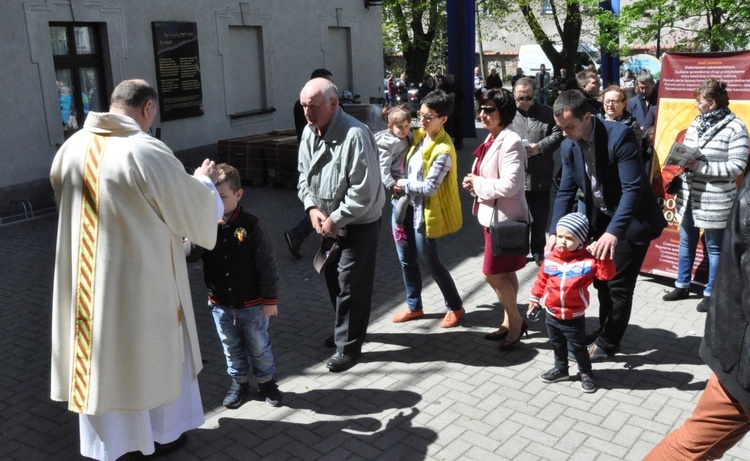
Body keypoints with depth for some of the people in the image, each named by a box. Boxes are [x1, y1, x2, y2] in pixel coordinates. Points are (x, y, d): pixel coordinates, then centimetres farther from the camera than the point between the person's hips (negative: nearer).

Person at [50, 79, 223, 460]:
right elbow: (194, 210, -12)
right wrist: (204, 181, 9)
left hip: (85, 279, 6)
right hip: (141, 281, -5)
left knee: (99, 355, 19)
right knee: (156, 352, 15)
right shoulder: (147, 152, -21)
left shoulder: (72, 148, -1)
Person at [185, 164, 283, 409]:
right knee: (231, 346, 20)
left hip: (251, 303, -3)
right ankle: (239, 381, 41)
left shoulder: (250, 224, -17)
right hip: (220, 303, 3)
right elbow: (189, 254, -18)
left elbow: (266, 265, -12)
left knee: (258, 345, 14)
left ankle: (266, 380, 36)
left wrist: (269, 300, -9)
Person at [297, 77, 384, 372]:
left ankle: (348, 346, 15)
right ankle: (345, 329, 40)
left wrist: (335, 220, -19)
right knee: (333, 279, 19)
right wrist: (312, 208, -5)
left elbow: (363, 191, -26)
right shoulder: (309, 132, 0)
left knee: (351, 287, -1)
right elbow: (304, 174, 11)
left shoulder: (355, 135, -26)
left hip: (358, 224, -8)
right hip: (328, 222, 8)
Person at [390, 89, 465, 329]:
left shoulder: (443, 151, -24)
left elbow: (429, 187, -25)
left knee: (430, 261, 4)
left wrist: (404, 184, -13)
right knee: (406, 259, 15)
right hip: (410, 206, 9)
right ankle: (414, 306, 32)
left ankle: (455, 307, 24)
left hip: (425, 212, -9)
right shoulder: (419, 136, 2)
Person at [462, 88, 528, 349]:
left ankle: (516, 321, 15)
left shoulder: (510, 142, -19)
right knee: (505, 273, 16)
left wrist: (477, 183, -15)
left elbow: (509, 185, -27)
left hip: (505, 218, -9)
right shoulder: (492, 138, 10)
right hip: (492, 215, 9)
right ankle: (509, 322, 27)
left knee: (493, 274, -3)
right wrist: (474, 183, 0)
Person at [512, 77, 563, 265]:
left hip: (540, 176, 1)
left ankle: (538, 250, 26)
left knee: (540, 216, 10)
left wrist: (540, 147, -15)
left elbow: (557, 134, 0)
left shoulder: (547, 112, 6)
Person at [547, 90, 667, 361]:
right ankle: (605, 332, 34)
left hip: (632, 219, -6)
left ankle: (607, 343, 15)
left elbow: (633, 189, -30)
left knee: (618, 285, -1)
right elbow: (565, 191, -1)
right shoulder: (568, 146, -6)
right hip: (602, 219, 6)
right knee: (602, 280, 15)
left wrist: (614, 231, -40)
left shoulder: (620, 136, -26)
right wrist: (555, 231, -14)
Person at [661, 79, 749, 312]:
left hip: (715, 201, -7)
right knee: (686, 242, 18)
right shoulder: (696, 123, 7)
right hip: (689, 196, 7)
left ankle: (711, 293, 21)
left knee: (714, 248, 8)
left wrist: (701, 166, -23)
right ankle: (682, 286, 33)